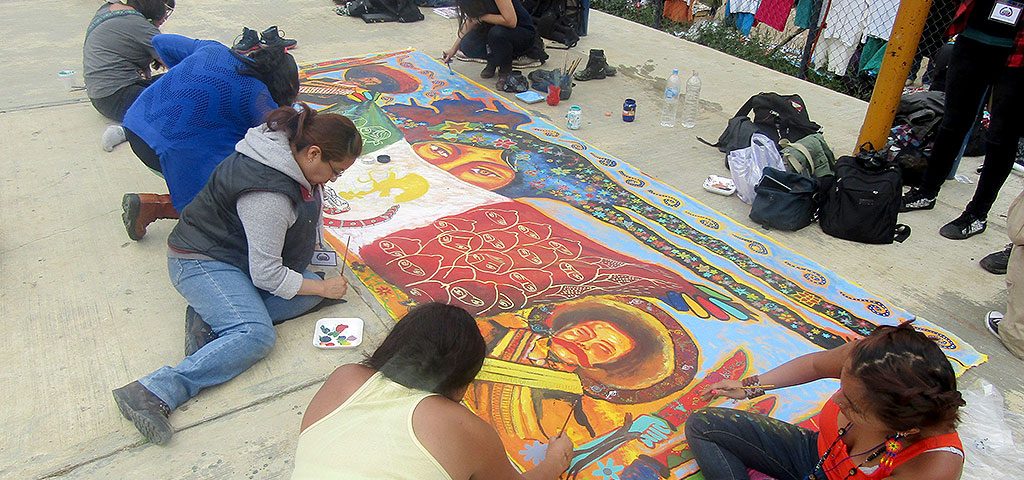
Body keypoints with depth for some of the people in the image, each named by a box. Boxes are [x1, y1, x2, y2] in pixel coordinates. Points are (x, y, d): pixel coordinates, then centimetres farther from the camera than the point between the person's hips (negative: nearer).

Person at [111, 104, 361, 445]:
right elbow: (266, 276, -24)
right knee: (257, 335, -29)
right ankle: (154, 393, -32)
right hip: (201, 261, -10)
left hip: (236, 252, 10)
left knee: (311, 293, -7)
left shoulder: (290, 150, -3)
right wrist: (323, 288, -13)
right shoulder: (268, 195, -31)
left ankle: (210, 318, -11)